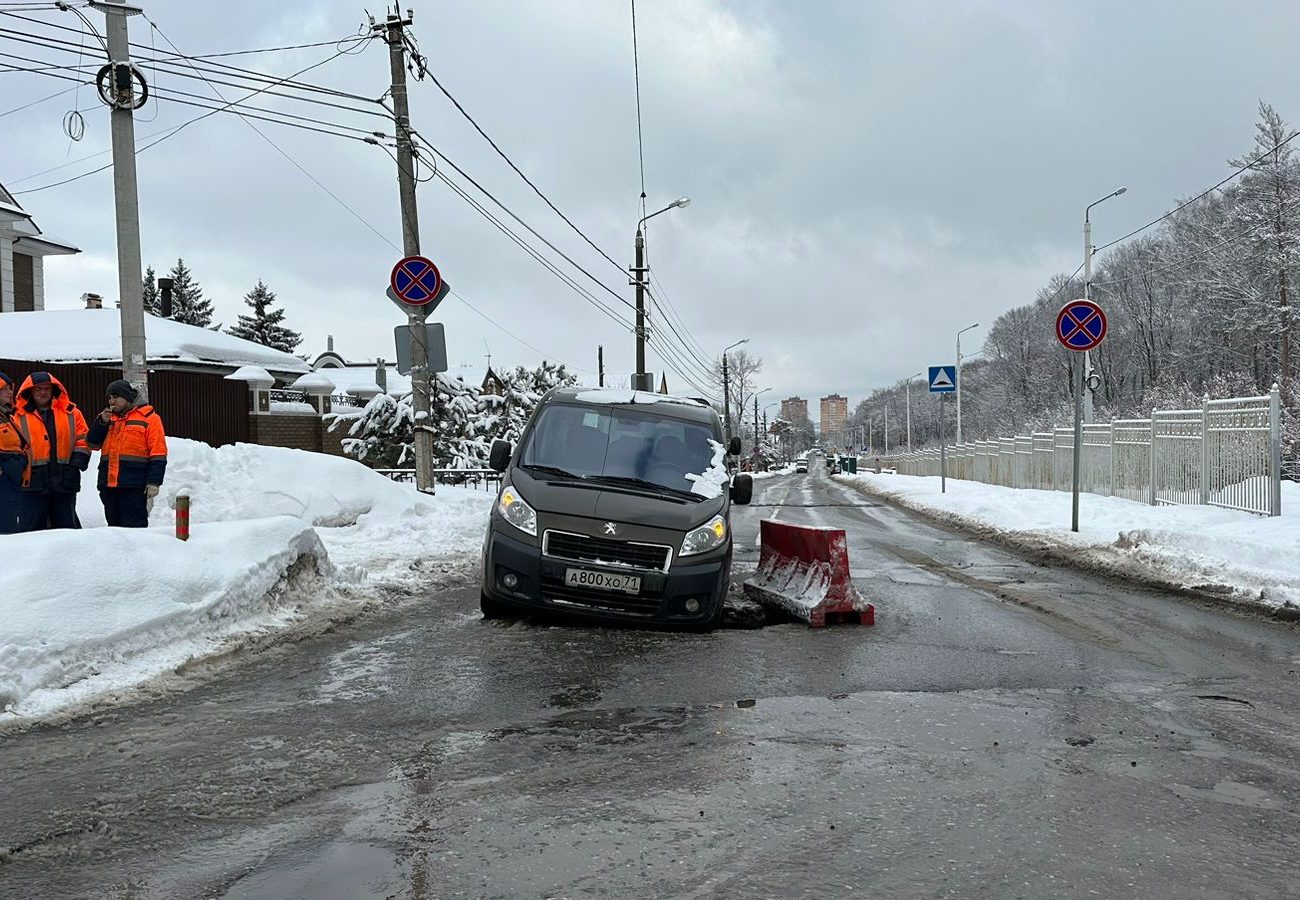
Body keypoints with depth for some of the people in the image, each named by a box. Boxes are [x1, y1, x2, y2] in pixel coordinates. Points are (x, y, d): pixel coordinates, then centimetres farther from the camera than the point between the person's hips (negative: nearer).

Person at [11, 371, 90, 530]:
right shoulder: (19, 417, 5)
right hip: (32, 482, -1)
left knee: (67, 525, 11)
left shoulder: (71, 413, 8)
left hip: (65, 482, 1)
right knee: (30, 529, 2)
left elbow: (82, 440, 8)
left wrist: (78, 461, -4)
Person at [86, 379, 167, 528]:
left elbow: (158, 454, -7)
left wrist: (154, 482, -14)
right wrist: (102, 422, -3)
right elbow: (93, 443, 12)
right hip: (108, 486, 6)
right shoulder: (108, 417, 18)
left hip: (134, 487, -6)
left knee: (134, 528, -6)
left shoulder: (149, 418, -2)